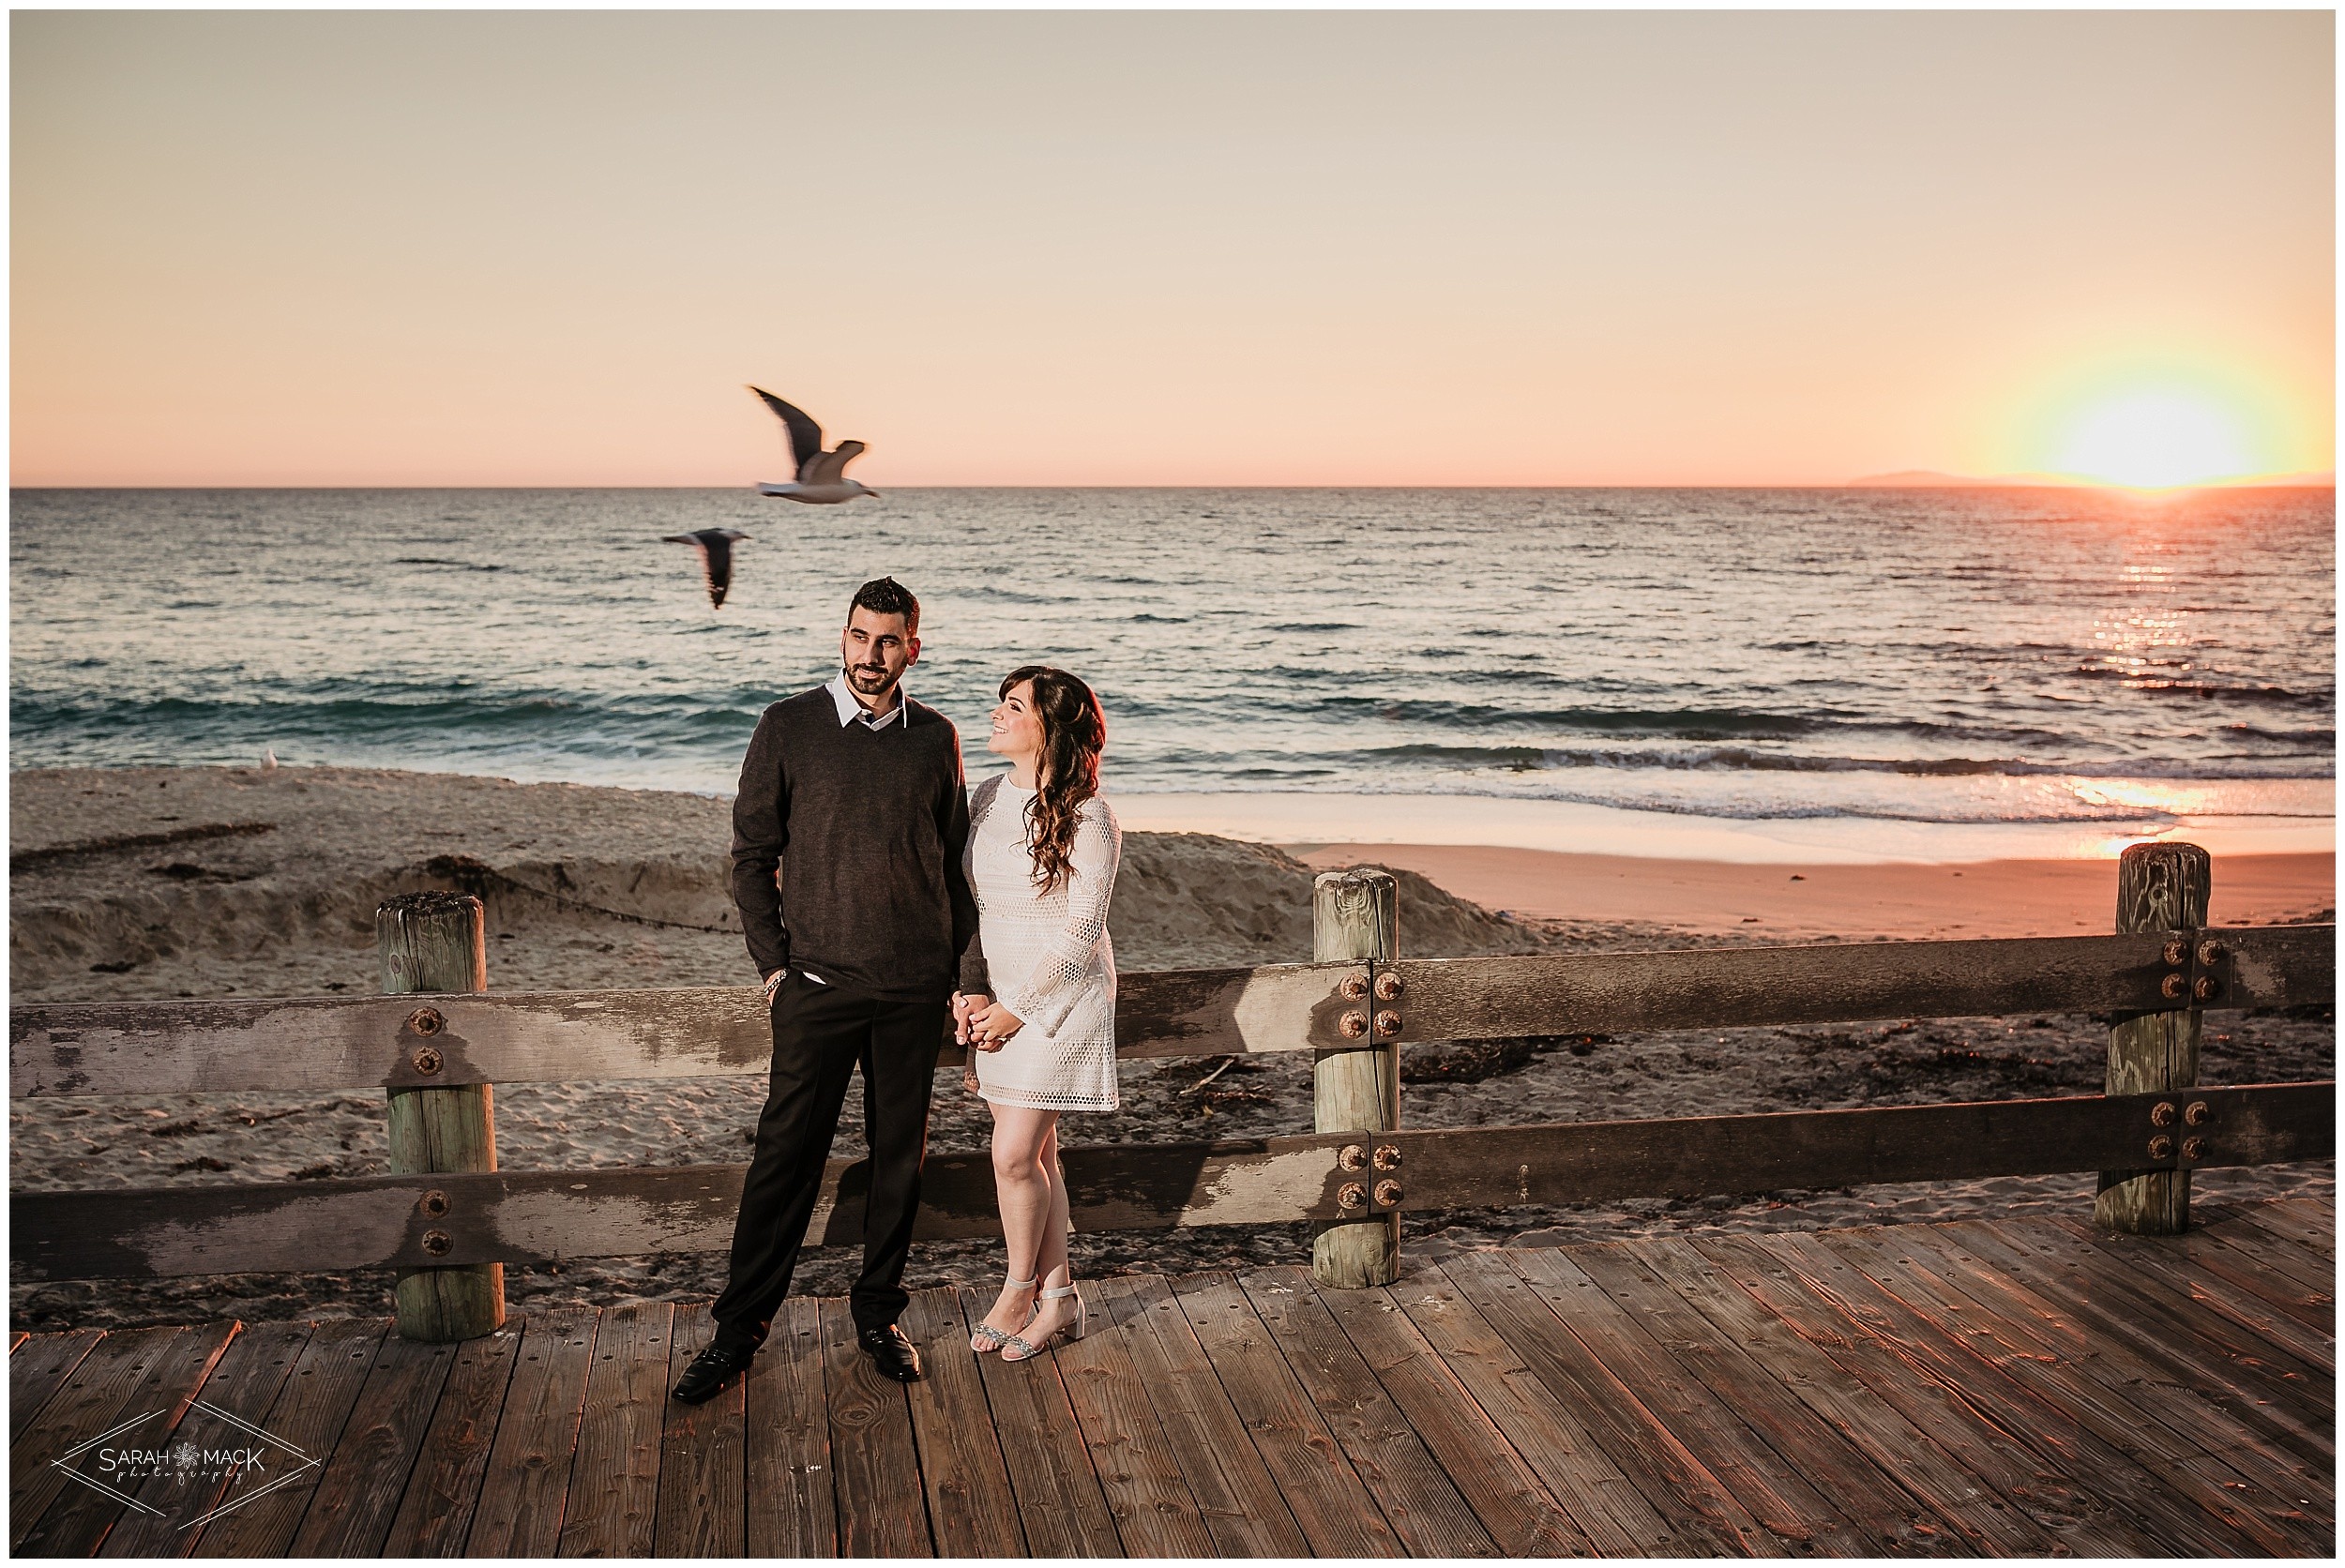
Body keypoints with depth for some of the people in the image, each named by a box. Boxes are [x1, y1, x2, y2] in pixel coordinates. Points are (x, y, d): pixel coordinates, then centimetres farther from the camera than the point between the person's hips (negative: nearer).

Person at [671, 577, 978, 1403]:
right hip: (819, 983, -2)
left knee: (900, 1155, 10)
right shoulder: (788, 727, -2)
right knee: (786, 1154, 2)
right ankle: (740, 1327, 15)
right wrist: (772, 963, -3)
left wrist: (954, 966, 8)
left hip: (915, 990, 2)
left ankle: (878, 1312, 26)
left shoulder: (936, 738, 5)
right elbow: (752, 854, 2)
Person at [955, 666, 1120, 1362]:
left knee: (1015, 1155, -6)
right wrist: (970, 991, -2)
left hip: (1059, 1000, -6)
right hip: (998, 998, 6)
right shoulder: (988, 801, 5)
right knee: (1035, 1154, 11)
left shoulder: (1087, 818, -15)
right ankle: (1060, 1300, 23)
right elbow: (973, 904, 10)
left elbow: (1080, 933, -15)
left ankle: (1021, 1287, 17)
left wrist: (1015, 1010, -12)